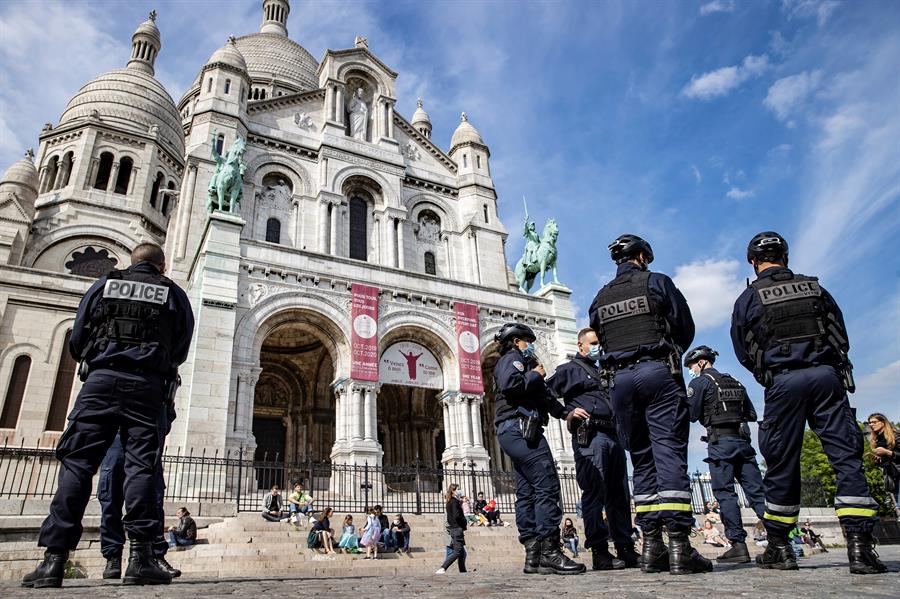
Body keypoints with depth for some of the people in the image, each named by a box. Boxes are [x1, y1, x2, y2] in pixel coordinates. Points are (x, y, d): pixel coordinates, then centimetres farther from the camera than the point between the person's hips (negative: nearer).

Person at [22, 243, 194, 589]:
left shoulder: (104, 285, 16)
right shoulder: (174, 294, 13)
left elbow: (76, 341, 15)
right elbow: (180, 351, 14)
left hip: (102, 379, 1)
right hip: (148, 385, 0)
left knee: (77, 463, 1)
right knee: (140, 466, -3)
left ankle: (55, 558, -4)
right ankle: (140, 557, -9)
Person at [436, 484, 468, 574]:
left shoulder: (449, 502, 17)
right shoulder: (454, 502, -11)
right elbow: (457, 516, -21)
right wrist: (466, 521, -6)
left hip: (453, 529, 10)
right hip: (458, 529, -10)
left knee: (462, 553, 12)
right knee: (457, 552, -10)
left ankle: (463, 572, 13)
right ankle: (442, 568, -16)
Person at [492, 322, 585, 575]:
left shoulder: (519, 363, 31)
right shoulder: (513, 358, 1)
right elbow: (510, 385, -22)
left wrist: (564, 412, 12)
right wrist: (535, 376, -6)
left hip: (515, 433, 10)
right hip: (521, 428, -10)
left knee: (526, 493, 4)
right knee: (547, 486, -15)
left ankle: (533, 556, 3)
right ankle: (549, 552, -18)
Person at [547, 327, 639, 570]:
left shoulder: (603, 373, 29)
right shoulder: (569, 369, 8)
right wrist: (567, 413, -13)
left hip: (613, 435, 7)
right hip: (589, 435, -7)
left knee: (619, 495, 7)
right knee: (594, 493, -9)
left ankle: (626, 550, 12)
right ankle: (599, 552, -7)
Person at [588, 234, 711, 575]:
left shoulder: (600, 299, 16)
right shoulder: (657, 282, 5)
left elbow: (599, 341, 14)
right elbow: (686, 328, 6)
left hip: (619, 378, 4)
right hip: (658, 371, -4)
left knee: (642, 459, 7)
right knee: (669, 453, -8)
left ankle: (651, 546, 4)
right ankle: (679, 545, -14)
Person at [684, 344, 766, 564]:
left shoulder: (699, 383, 0)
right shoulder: (735, 383, 20)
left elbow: (691, 414, -4)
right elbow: (752, 415, 21)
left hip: (720, 441, -6)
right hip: (743, 440, 6)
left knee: (725, 493, -4)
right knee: (756, 490, 4)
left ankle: (738, 544, -8)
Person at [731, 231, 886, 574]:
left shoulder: (749, 298, 6)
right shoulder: (815, 288, 15)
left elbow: (743, 352, 7)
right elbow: (841, 336, 16)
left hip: (783, 382, -2)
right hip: (827, 376, 2)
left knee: (782, 465, 5)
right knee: (847, 459, 2)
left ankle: (778, 548, 12)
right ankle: (859, 546, -5)